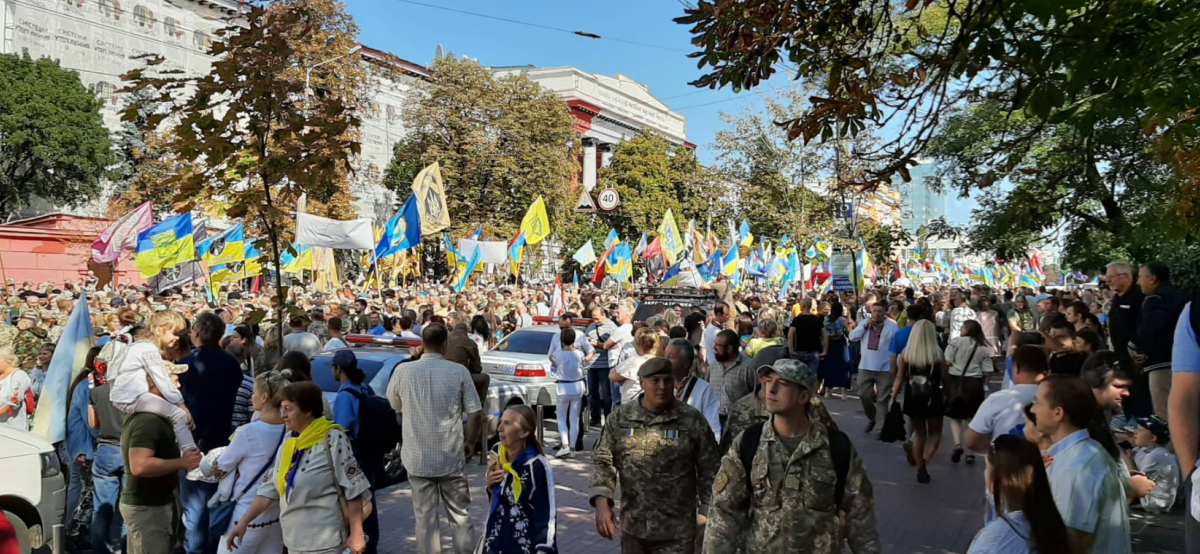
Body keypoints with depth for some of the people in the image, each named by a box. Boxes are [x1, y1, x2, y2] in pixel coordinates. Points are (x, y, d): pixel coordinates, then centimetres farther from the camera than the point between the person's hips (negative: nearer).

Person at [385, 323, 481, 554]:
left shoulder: (403, 370, -7)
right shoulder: (459, 371, -9)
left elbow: (395, 405, 11)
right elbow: (475, 413, -6)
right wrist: (469, 442, 10)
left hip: (417, 458, 1)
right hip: (451, 458, 0)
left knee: (425, 517, 8)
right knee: (459, 515, 12)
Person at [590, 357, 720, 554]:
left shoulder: (692, 420, -6)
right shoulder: (620, 418, 0)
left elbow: (710, 470, -2)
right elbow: (603, 461, 0)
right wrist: (601, 502, -13)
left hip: (677, 532, -3)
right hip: (632, 528, 3)